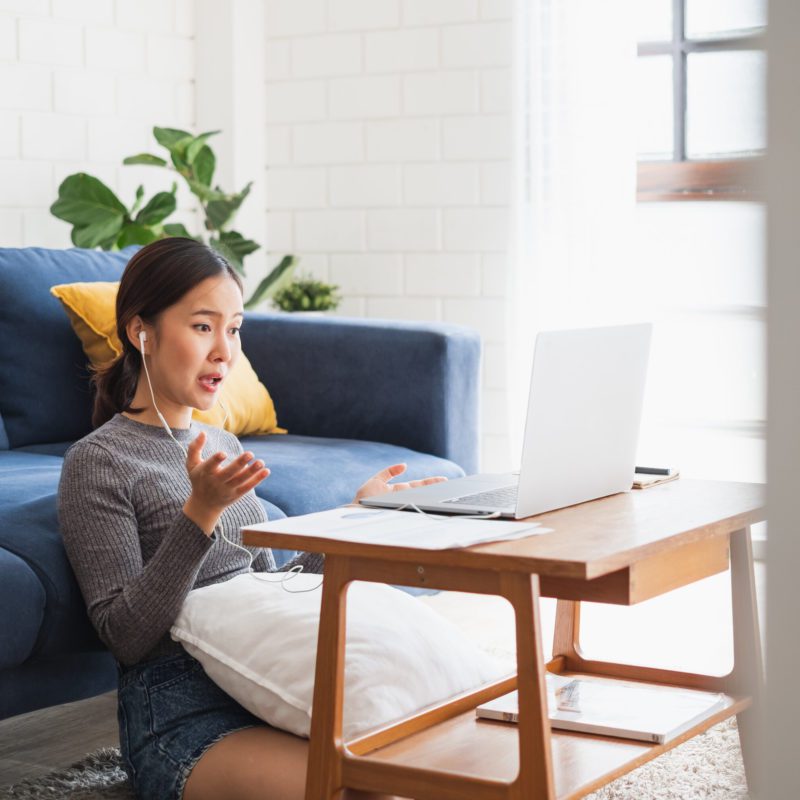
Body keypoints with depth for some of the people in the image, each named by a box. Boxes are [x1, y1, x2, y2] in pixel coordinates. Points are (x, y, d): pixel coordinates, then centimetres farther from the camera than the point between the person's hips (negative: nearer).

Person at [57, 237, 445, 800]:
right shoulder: (97, 462, -4)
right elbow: (126, 637, -11)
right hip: (181, 716, -7)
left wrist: (356, 517, 15)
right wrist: (201, 514, -21)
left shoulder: (223, 448, 19)